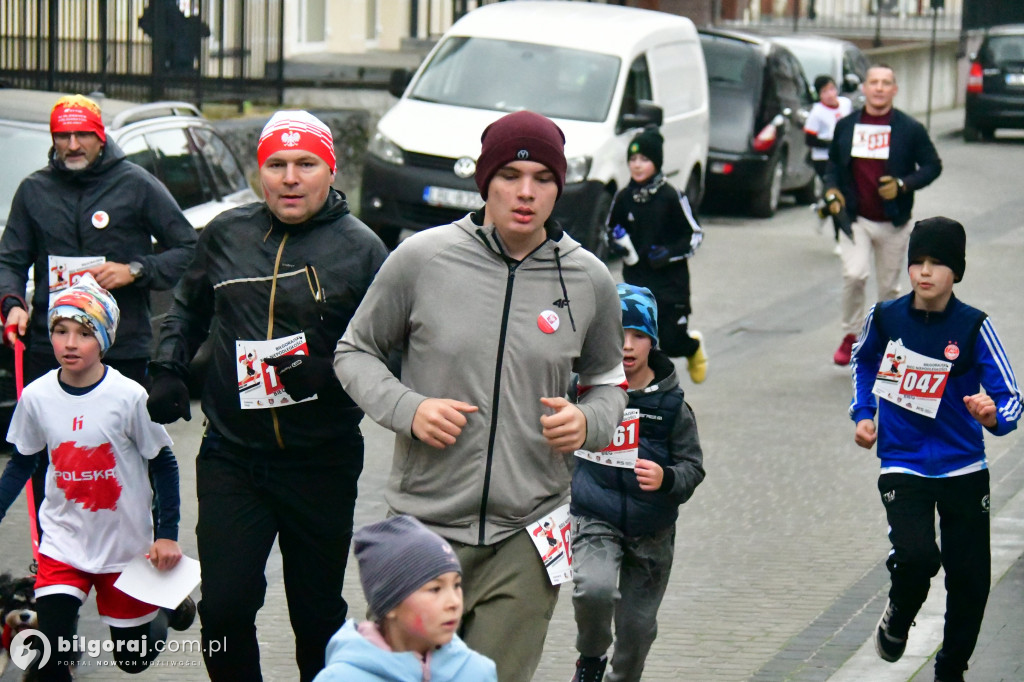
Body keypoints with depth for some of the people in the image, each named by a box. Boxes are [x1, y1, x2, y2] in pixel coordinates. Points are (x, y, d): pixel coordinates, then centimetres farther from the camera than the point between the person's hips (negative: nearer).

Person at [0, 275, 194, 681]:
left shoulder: (129, 396, -16)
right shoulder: (36, 397, -8)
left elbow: (163, 465, -5)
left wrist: (167, 535, -8)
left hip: (127, 544, -1)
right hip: (63, 542, 1)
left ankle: (167, 602, 43)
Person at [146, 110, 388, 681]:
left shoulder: (360, 248, -3)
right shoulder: (226, 234, 7)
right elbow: (190, 307, 24)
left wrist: (327, 374, -22)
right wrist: (168, 369, 9)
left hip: (322, 463, -2)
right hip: (231, 457, 2)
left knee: (318, 613, 9)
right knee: (224, 608, -6)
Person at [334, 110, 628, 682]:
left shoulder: (589, 280, 3)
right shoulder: (420, 259, -3)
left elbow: (608, 380, 18)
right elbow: (356, 352, 8)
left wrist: (589, 422, -5)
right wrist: (407, 408, -10)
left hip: (530, 533, 1)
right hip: (426, 525, -1)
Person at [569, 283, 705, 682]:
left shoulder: (671, 403, -4)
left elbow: (693, 467, -3)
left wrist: (666, 479, -24)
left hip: (652, 531, 2)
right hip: (595, 519, -2)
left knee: (638, 626, 10)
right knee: (594, 589, -29)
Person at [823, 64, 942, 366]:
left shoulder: (910, 129, -3)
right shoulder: (846, 126, 4)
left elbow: (933, 166, 0)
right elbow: (833, 164, 15)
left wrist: (903, 184, -16)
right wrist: (832, 190, -4)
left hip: (893, 222, 0)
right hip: (855, 218, 0)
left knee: (889, 287, 9)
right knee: (854, 275, -18)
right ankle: (850, 336, 1)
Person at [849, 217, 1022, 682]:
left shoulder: (973, 326, -11)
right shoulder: (885, 317, -5)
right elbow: (864, 360, 19)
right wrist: (863, 414, 9)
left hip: (963, 469, 1)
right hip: (903, 465, -1)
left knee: (970, 579, 6)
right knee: (917, 556, -24)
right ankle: (898, 617, 10)